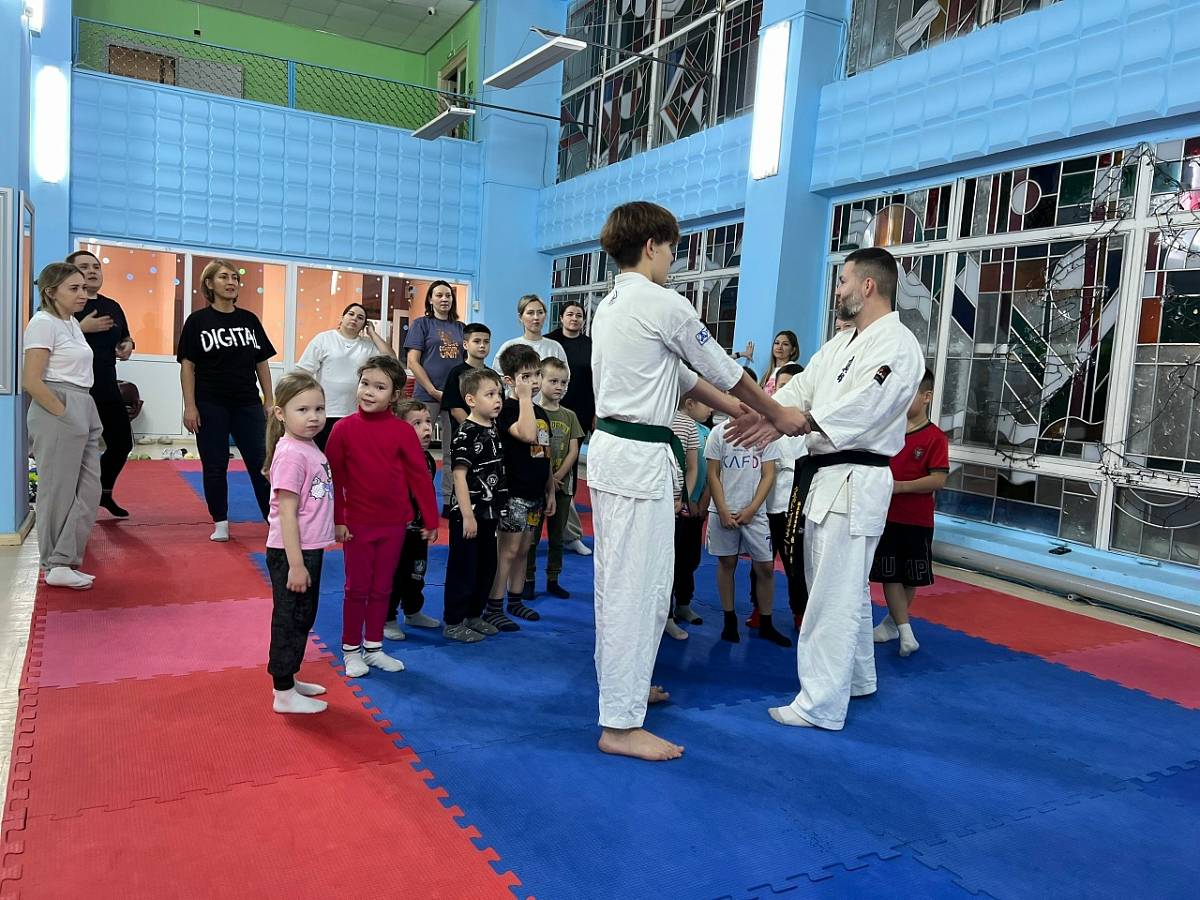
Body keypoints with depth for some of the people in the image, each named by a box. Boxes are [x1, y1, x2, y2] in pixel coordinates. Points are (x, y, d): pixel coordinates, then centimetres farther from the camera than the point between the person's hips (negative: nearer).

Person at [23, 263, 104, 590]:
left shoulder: (72, 323, 16)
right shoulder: (43, 323, -10)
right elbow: (31, 381, -17)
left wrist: (83, 416, 11)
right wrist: (65, 415, -17)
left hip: (83, 411, 9)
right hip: (57, 413, -9)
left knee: (89, 491, 8)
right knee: (59, 492, 0)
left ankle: (63, 562, 14)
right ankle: (56, 566, 10)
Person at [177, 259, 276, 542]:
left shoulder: (249, 320, 7)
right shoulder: (198, 321, -1)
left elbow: (262, 363, 10)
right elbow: (187, 365, -2)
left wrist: (269, 401, 6)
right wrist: (190, 406, -8)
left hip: (248, 405, 2)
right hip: (211, 407, -2)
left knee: (262, 463, 1)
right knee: (215, 467, 5)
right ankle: (220, 523, 17)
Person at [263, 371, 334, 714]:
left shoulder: (310, 448, 7)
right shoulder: (291, 454, -20)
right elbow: (286, 513, -22)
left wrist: (306, 559, 16)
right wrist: (295, 564, -22)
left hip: (309, 549, 9)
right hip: (292, 553, -9)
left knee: (302, 618, 19)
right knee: (290, 619, 3)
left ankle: (288, 680, 35)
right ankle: (284, 695, 16)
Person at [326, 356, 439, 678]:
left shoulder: (403, 431, -5)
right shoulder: (344, 428, -6)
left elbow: (420, 476, -2)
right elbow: (333, 477, -4)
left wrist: (431, 520, -2)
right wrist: (337, 520, -5)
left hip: (394, 524, 2)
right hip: (357, 523, -1)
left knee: (382, 588, 13)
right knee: (357, 588, 9)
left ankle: (373, 648, 27)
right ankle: (351, 650, 23)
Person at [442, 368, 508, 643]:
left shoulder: (494, 430, 9)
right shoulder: (466, 434, -16)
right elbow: (460, 476, -19)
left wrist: (498, 507, 16)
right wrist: (467, 515, -21)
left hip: (489, 512, 8)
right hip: (468, 513, -8)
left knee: (487, 566, 15)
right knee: (463, 567, 1)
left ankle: (474, 616, 29)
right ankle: (453, 623, 13)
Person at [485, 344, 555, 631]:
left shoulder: (541, 413, 14)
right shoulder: (507, 410, -11)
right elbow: (527, 434, -31)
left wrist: (550, 491, 18)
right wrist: (524, 397, -22)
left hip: (535, 493, 8)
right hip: (513, 492, -8)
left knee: (523, 550, 15)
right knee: (508, 550, -4)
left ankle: (515, 601, 27)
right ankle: (493, 609, 3)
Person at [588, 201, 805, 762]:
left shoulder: (610, 306, 14)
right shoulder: (664, 304, -14)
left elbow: (683, 377, 18)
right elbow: (725, 372, -4)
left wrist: (741, 414, 18)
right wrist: (779, 415, 11)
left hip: (609, 449, 10)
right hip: (639, 458, -10)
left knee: (619, 578, 20)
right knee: (638, 588, -4)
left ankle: (622, 683, 37)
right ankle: (620, 725, 5)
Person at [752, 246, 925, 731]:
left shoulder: (897, 345, -13)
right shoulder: (841, 342, 17)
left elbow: (859, 407, -25)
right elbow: (803, 387, 6)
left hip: (854, 482, -10)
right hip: (823, 477, 10)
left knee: (834, 595, -5)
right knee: (846, 587, 21)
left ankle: (822, 704, 5)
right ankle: (858, 677, 37)